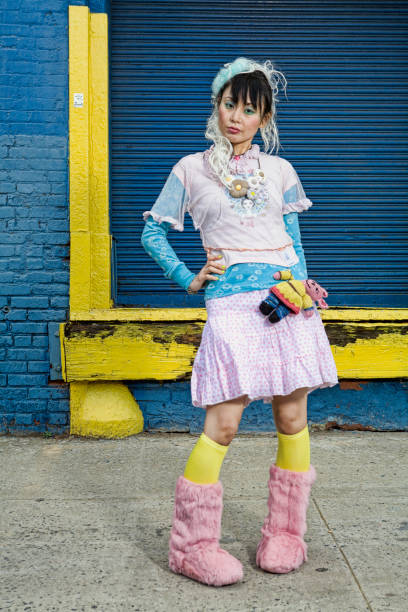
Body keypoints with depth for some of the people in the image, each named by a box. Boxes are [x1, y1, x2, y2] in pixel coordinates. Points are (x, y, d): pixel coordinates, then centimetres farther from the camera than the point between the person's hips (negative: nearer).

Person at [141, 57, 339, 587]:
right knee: (223, 423, -9)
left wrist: (303, 285, 5)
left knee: (292, 417, 4)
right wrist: (188, 280, 5)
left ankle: (285, 533, 21)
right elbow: (153, 233, 14)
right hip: (232, 301, -3)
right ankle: (192, 544, 5)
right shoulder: (191, 169, 9)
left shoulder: (280, 171, 15)